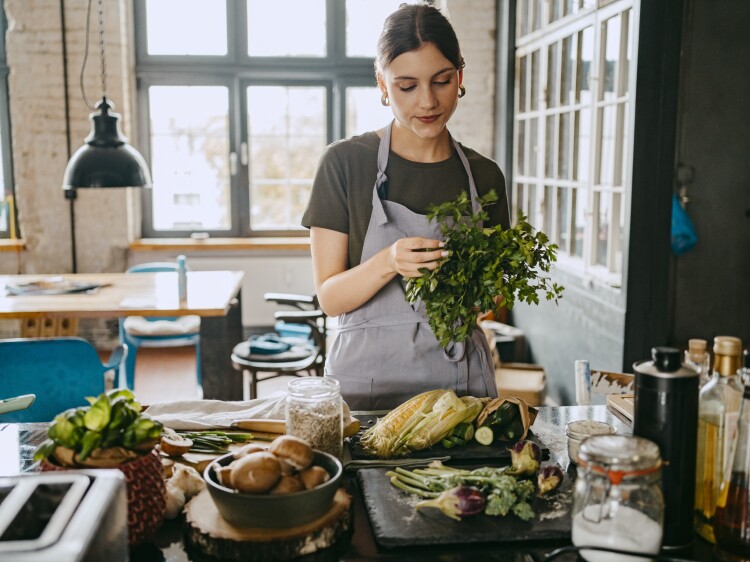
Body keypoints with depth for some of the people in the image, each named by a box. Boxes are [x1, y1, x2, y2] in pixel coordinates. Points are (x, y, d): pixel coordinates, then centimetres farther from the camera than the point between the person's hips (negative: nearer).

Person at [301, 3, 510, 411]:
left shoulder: (484, 175, 4)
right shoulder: (345, 163, -7)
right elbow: (329, 296, -8)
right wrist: (388, 264, -26)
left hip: (461, 380, 3)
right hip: (368, 378, -2)